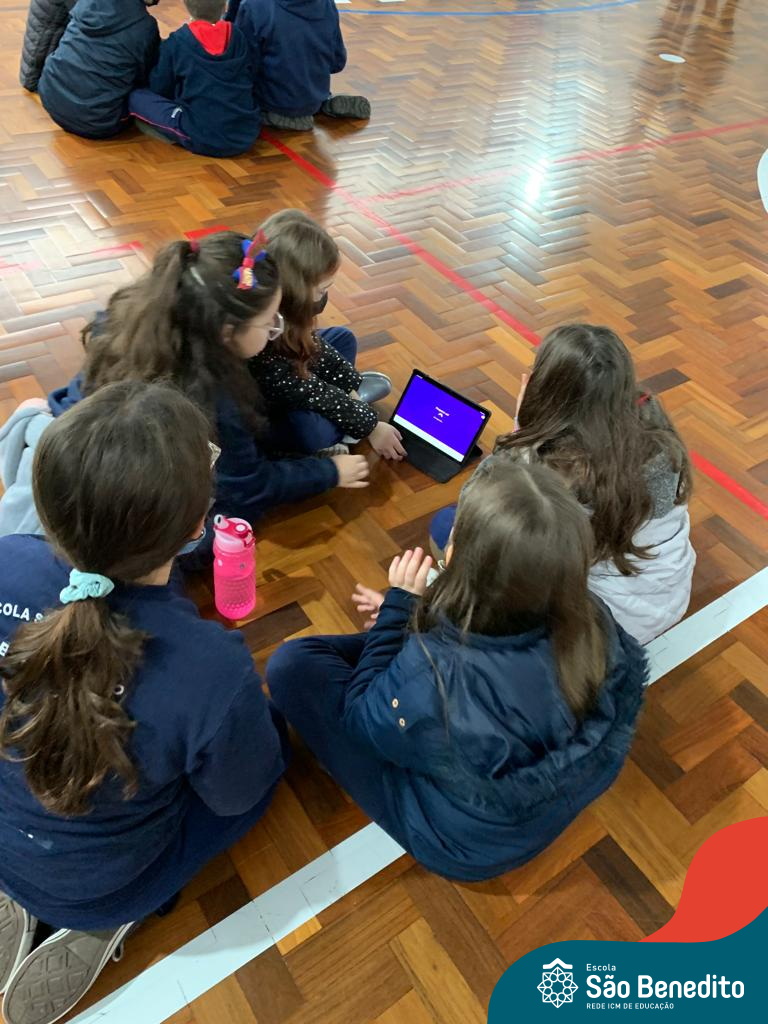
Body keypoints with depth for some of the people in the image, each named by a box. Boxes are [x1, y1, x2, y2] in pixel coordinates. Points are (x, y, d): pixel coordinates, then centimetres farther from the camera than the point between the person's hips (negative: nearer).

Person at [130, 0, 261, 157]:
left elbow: (159, 88, 5)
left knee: (137, 98, 9)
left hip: (203, 139, -3)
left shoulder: (176, 42, -5)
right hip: (247, 135, 4)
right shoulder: (239, 37, 4)